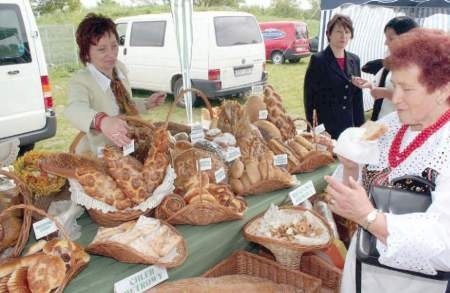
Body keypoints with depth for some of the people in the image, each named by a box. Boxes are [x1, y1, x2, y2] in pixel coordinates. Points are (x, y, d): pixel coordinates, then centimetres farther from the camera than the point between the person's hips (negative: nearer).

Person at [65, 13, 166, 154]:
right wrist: (102, 121, -58)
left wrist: (147, 104, 8)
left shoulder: (120, 68, 3)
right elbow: (75, 109, -40)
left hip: (125, 151, 5)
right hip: (95, 158, -5)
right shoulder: (80, 81, -17)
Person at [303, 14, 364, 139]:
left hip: (350, 127, 5)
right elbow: (309, 97, -7)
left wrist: (360, 126, 9)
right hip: (326, 128, -5)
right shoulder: (318, 60, -6)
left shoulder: (354, 60, 10)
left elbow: (358, 97, 13)